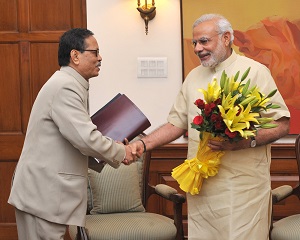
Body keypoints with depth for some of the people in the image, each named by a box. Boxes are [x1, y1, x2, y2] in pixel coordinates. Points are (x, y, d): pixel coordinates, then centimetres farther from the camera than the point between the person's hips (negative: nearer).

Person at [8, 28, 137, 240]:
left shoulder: (69, 84, 16)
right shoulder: (65, 87, -18)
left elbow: (78, 132, 21)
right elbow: (86, 139, -24)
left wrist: (112, 146, 9)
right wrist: (121, 153, -8)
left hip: (47, 190, 10)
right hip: (42, 193, -10)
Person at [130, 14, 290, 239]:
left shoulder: (254, 71, -5)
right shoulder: (194, 77, 14)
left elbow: (282, 125, -8)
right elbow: (177, 123, 16)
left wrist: (246, 141, -23)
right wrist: (143, 144, 2)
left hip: (243, 186, -5)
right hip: (201, 185, 5)